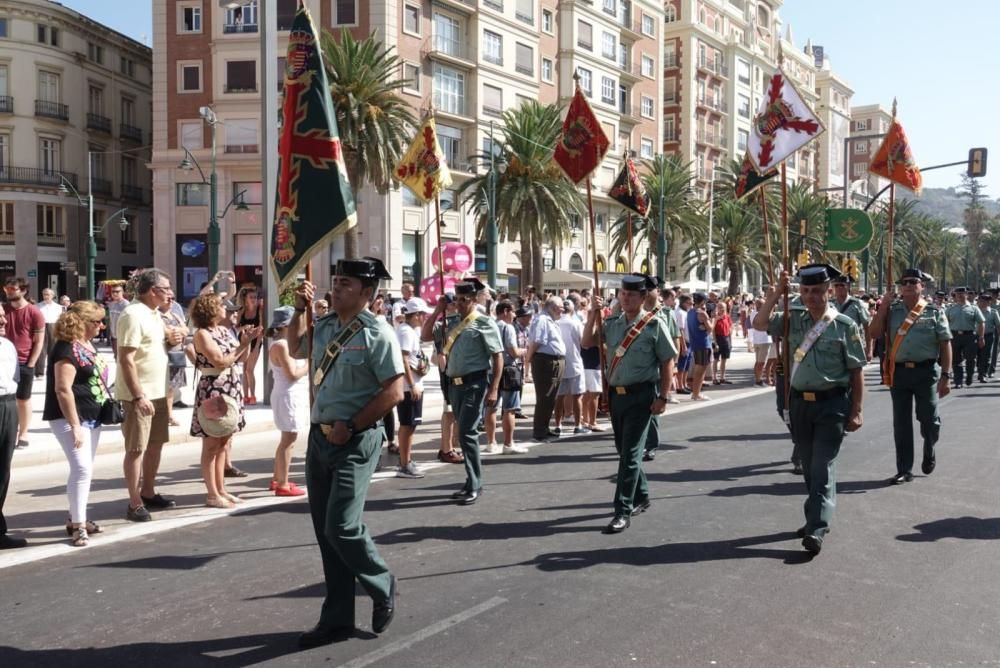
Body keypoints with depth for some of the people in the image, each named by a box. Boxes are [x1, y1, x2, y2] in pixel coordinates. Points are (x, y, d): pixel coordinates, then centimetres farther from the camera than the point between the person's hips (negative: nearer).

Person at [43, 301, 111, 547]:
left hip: (92, 417, 9)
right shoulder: (67, 349, -17)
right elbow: (63, 390, -22)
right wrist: (75, 425, -24)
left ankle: (76, 519, 24)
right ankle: (78, 526, -7)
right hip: (71, 418, -9)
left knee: (84, 469, 14)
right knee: (82, 468, -13)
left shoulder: (88, 345, 11)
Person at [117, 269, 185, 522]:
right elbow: (126, 360, -22)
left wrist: (170, 339, 2)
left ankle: (148, 494, 28)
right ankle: (135, 504, 6)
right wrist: (138, 396, -25)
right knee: (136, 449, -2)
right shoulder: (133, 315, -17)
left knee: (155, 444, 16)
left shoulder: (154, 313, 11)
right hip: (138, 394, -9)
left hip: (158, 392, 9)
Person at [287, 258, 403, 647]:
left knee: (342, 528, -12)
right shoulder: (324, 326, 8)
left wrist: (350, 427, -15)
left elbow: (394, 392, -17)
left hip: (355, 442, -7)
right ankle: (336, 619, 25)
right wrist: (300, 310, 13)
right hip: (319, 436, 8)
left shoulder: (377, 333, -13)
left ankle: (383, 588, 18)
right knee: (325, 532, 11)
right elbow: (294, 346, 29)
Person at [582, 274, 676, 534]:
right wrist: (593, 314, -4)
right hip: (616, 394, 6)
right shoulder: (612, 323, 5)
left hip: (641, 395, -6)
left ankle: (623, 512, -2)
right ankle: (641, 497, 36)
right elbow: (587, 343, 7)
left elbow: (668, 362, -7)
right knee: (624, 451, 17)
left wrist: (662, 397, -11)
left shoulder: (654, 324, -10)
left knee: (630, 454, -7)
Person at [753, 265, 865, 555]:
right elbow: (759, 324, -1)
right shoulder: (793, 319, 6)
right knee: (808, 465, 15)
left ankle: (817, 528, -11)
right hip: (799, 401, 5)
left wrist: (856, 411, -8)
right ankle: (816, 518, 29)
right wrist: (776, 294, -7)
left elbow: (856, 371, -5)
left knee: (824, 465, -8)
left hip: (832, 403, -5)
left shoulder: (844, 325, -6)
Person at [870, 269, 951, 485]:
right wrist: (883, 305, -7)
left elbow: (945, 345, -1)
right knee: (901, 423, 5)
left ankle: (929, 451, 37)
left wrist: (945, 376, -7)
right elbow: (875, 331, -3)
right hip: (899, 372, 2)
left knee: (928, 419, 4)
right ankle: (904, 470, 15)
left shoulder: (934, 312, 0)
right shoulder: (893, 310, 7)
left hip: (926, 372, -2)